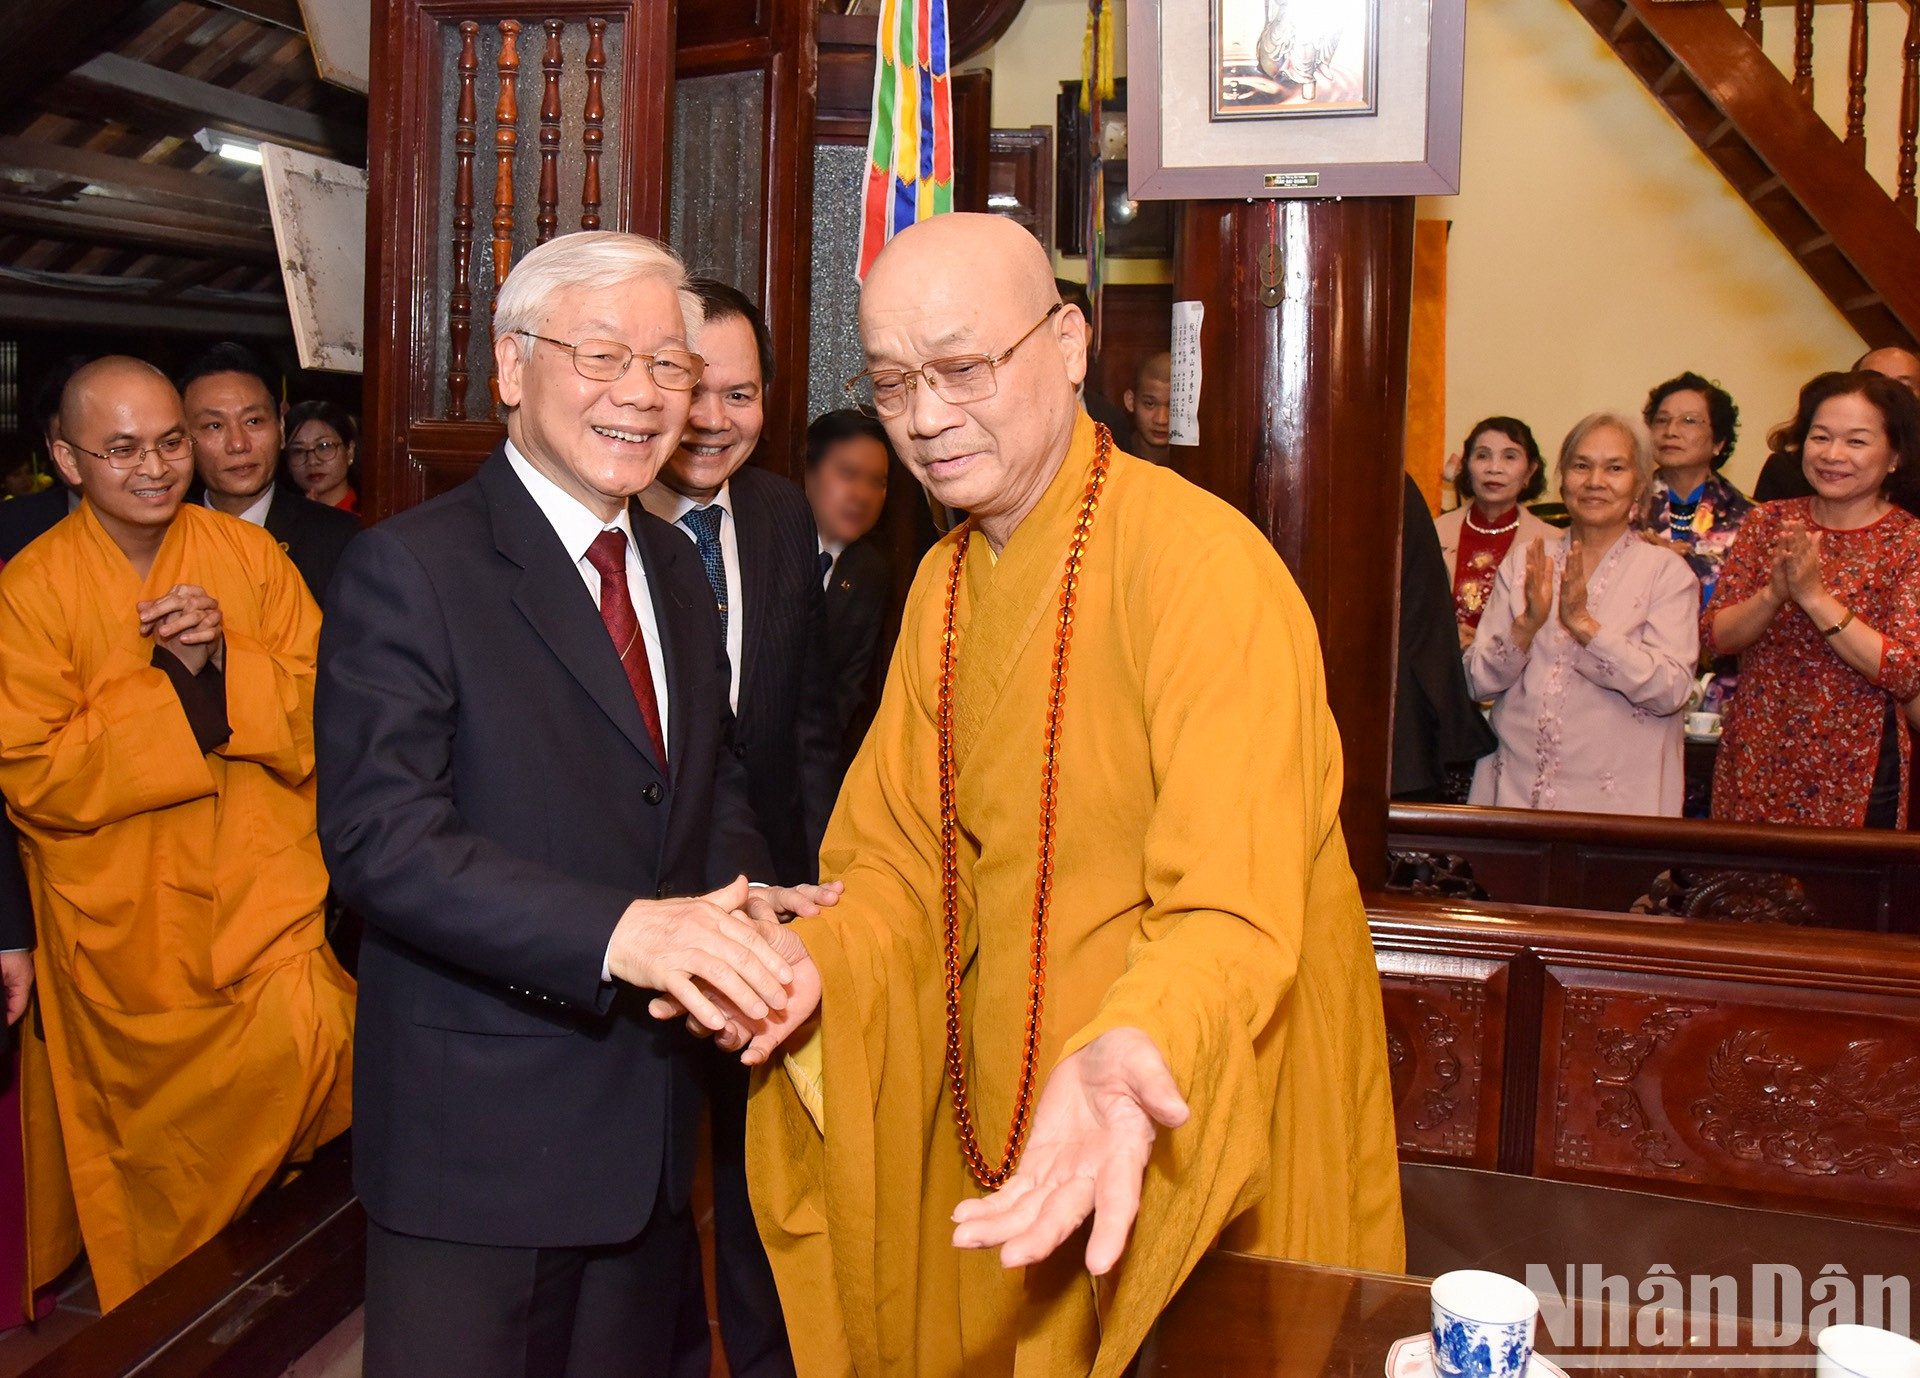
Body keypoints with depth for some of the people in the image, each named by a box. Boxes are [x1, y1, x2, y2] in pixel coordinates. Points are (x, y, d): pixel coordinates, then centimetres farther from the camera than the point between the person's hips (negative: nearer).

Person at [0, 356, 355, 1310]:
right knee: (160, 1144, 7)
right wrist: (174, 682, -17)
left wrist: (227, 659, -18)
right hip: (126, 929, -1)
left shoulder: (251, 557, 2)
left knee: (306, 1056, -15)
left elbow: (327, 713, -1)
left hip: (267, 901, 1)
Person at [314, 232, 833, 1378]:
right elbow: (381, 836, -22)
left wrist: (738, 897, -5)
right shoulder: (409, 569, -13)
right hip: (480, 1129, -6)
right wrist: (616, 930, -33)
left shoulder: (674, 564, 10)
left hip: (653, 1110, 7)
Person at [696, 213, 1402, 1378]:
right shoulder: (946, 583, 4)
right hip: (1005, 1125, 7)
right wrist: (820, 961, -14)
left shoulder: (1202, 560, -21)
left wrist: (1125, 1053, -45)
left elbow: (1234, 913, -27)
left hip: (1200, 1122, -7)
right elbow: (908, 857, 6)